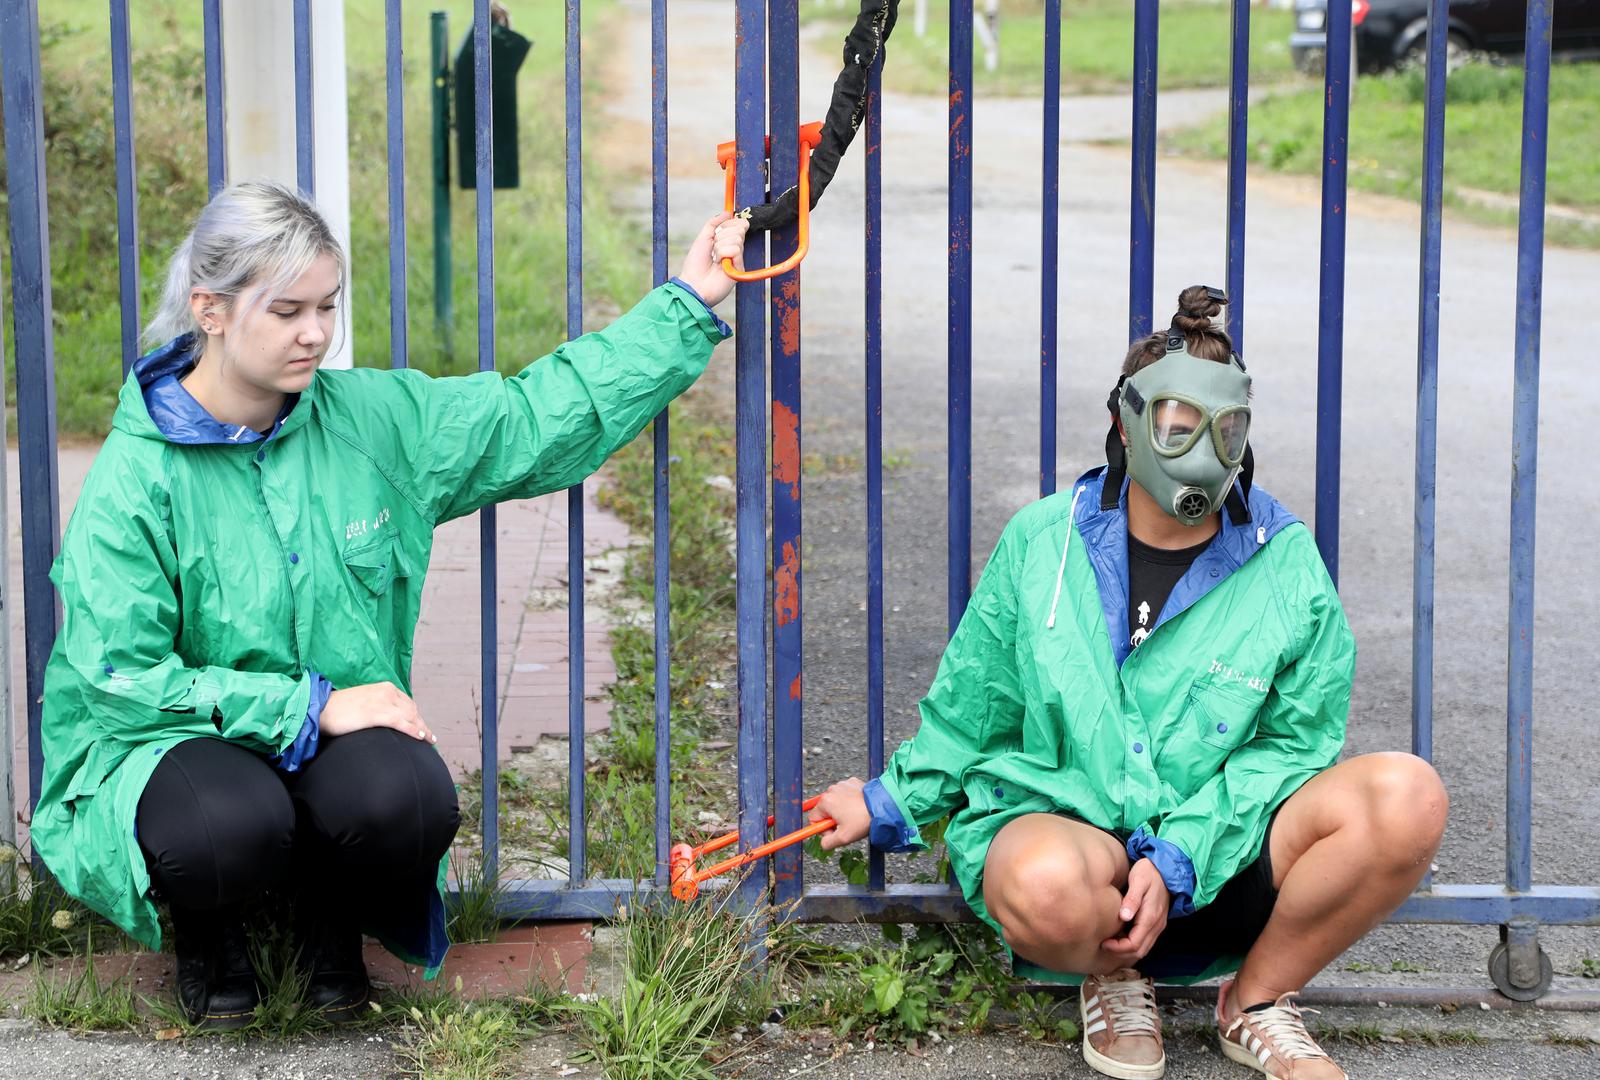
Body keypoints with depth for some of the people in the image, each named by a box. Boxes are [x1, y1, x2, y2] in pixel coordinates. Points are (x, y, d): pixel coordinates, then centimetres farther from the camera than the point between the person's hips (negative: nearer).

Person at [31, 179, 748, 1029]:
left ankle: (329, 920, 6)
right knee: (235, 820, -38)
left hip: (332, 734, 3)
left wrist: (687, 305, 7)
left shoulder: (377, 417, 1)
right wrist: (308, 706, -20)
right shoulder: (137, 475, -13)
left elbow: (541, 416, 8)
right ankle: (209, 937, 2)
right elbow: (121, 677, -17)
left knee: (408, 796, -32)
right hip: (164, 744, -3)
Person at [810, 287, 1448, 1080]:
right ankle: (1114, 979, 2)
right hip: (1061, 821, -1)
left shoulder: (1285, 563, 0)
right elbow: (973, 709, 16)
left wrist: (1181, 859, -15)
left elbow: (1295, 742, -2)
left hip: (1223, 855, 1)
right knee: (1046, 885, -41)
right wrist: (891, 802, 10)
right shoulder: (1042, 541, 2)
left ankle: (1257, 1001, -1)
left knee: (1407, 798, -26)